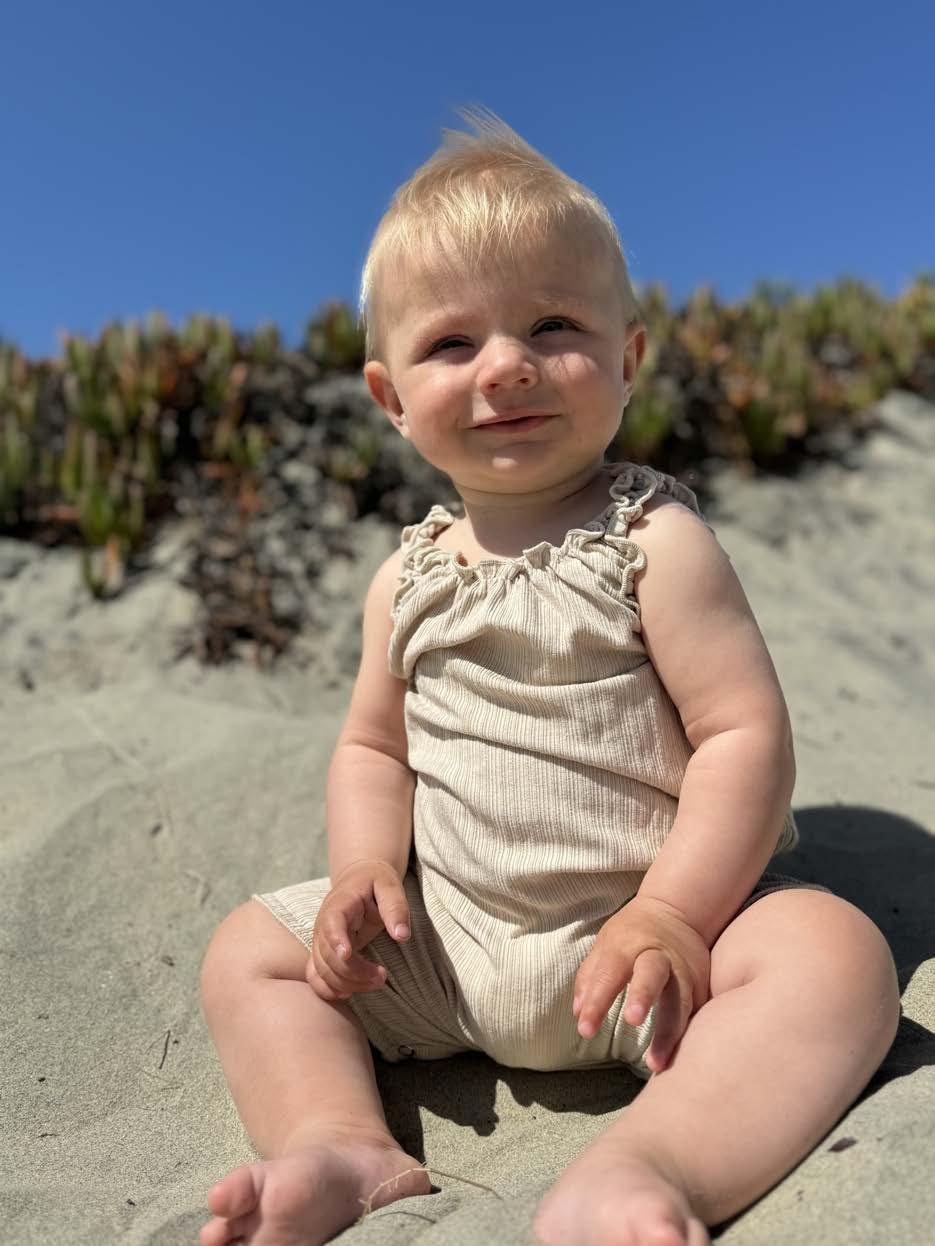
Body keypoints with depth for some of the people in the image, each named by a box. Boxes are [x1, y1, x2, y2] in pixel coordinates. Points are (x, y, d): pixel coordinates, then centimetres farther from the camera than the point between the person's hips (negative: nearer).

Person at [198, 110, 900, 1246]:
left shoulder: (655, 540, -11)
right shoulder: (407, 577, 4)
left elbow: (747, 735, -14)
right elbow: (372, 747, 10)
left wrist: (671, 913, -23)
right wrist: (364, 870, -8)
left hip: (652, 917, -4)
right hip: (445, 945, 5)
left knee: (837, 956, -28)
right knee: (249, 949, 4)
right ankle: (348, 1149, -8)